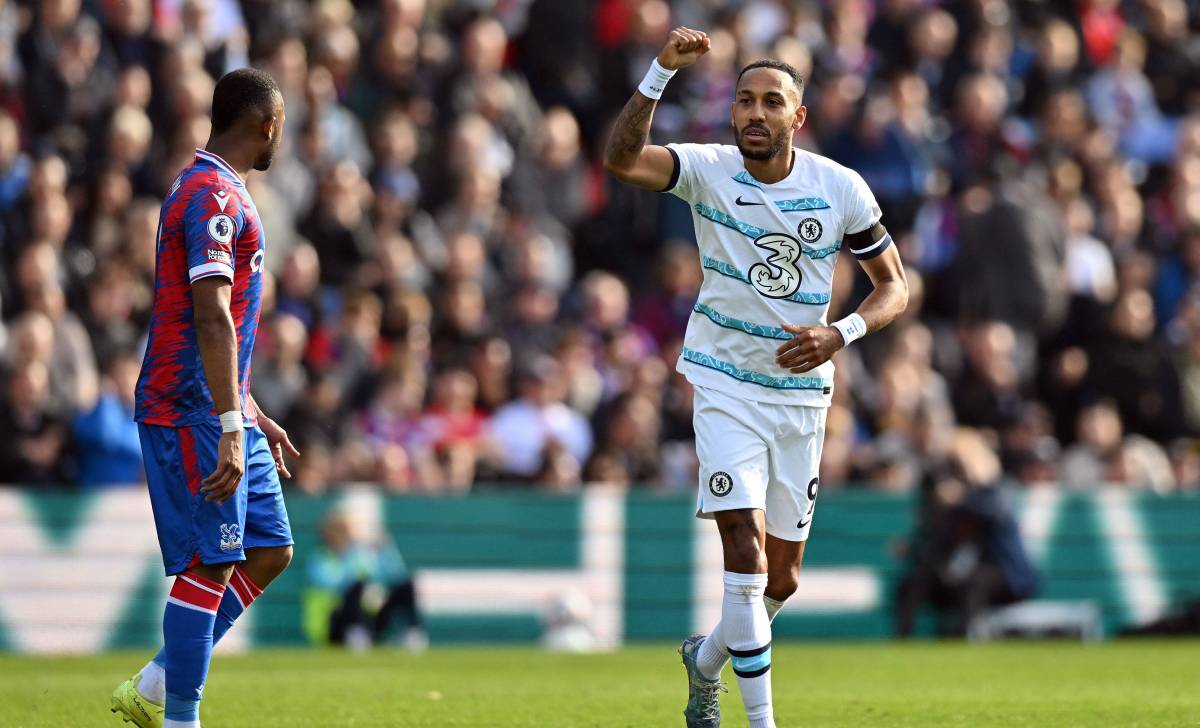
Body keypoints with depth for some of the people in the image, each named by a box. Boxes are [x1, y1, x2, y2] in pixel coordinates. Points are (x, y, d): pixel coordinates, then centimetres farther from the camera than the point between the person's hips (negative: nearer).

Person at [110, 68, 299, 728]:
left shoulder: (220, 193, 20)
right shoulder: (213, 195, -14)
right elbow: (211, 319, -22)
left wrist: (250, 415, 27)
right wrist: (230, 427, -27)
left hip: (222, 412, 10)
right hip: (194, 414, -10)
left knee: (270, 551, 10)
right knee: (210, 565, -9)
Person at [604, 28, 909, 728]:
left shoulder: (840, 188, -7)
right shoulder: (709, 171, -11)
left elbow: (895, 287, 0)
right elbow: (621, 159, -29)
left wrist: (840, 334, -19)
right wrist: (662, 72, -40)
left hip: (803, 391, 3)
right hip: (726, 385, -3)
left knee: (781, 578, 11)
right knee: (746, 547, -19)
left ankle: (707, 659, 41)